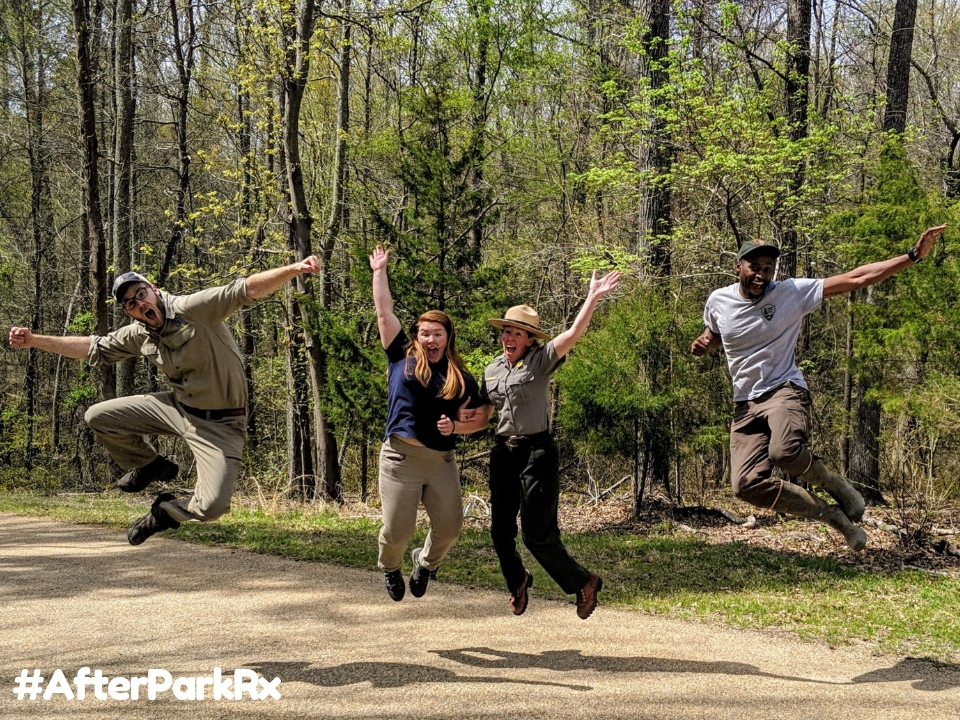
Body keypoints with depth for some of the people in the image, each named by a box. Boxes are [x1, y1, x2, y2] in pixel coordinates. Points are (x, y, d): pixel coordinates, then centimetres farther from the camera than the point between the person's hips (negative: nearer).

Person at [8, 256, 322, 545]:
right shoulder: (137, 335, 0)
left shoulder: (194, 308, -22)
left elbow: (246, 290, -33)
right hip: (177, 407, 6)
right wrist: (34, 340, 11)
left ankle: (167, 510, 16)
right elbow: (93, 348, 14)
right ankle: (152, 466, 22)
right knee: (98, 417, 2)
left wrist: (293, 269, -48)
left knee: (212, 507, -20)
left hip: (220, 423, -6)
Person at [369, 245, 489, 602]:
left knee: (450, 526, -2)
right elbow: (384, 312, 6)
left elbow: (480, 419, 13)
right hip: (400, 456, -2)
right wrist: (380, 271, 10)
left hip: (442, 461, 2)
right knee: (397, 529, -5)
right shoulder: (402, 358, 5)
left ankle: (426, 562, 32)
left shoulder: (461, 377, 9)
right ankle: (390, 567, 30)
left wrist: (456, 427, -6)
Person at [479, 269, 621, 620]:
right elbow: (484, 414, 20)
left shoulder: (540, 361, -7)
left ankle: (583, 582, 16)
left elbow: (573, 334, -21)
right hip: (503, 453, 6)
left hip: (536, 452, -6)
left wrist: (592, 298, -30)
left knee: (538, 534, -8)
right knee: (500, 530, 9)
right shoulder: (492, 370, 11)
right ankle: (517, 582, 39)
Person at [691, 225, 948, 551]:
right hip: (746, 404, 4)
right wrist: (701, 344, -1)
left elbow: (855, 279, -11)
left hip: (785, 390, -4)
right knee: (747, 485, -16)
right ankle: (831, 514, 3)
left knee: (784, 452, -37)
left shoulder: (792, 292, -7)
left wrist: (913, 255, -16)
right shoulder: (718, 301, 2)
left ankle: (835, 485, -2)